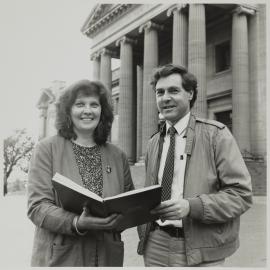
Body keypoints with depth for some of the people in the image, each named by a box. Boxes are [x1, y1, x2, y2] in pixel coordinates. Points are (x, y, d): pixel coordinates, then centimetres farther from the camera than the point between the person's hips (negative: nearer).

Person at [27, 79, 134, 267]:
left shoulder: (117, 156, 5)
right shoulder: (47, 149, -4)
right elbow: (37, 206, -10)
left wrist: (117, 219, -7)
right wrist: (76, 223, -25)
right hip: (59, 258, -3)